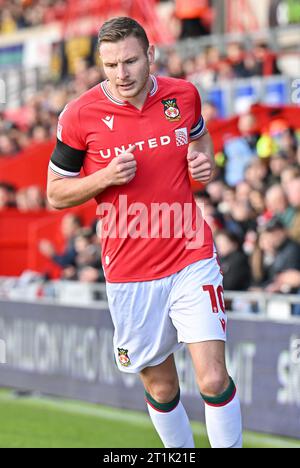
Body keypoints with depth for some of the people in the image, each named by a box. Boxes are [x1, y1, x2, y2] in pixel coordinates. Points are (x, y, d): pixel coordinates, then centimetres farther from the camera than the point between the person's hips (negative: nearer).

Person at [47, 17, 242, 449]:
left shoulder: (183, 95, -1)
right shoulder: (80, 116, -8)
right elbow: (56, 193, 1)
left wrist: (206, 160, -2)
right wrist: (105, 177, -17)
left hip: (192, 261, 0)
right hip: (130, 276, 0)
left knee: (214, 380, -11)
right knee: (160, 388, 10)